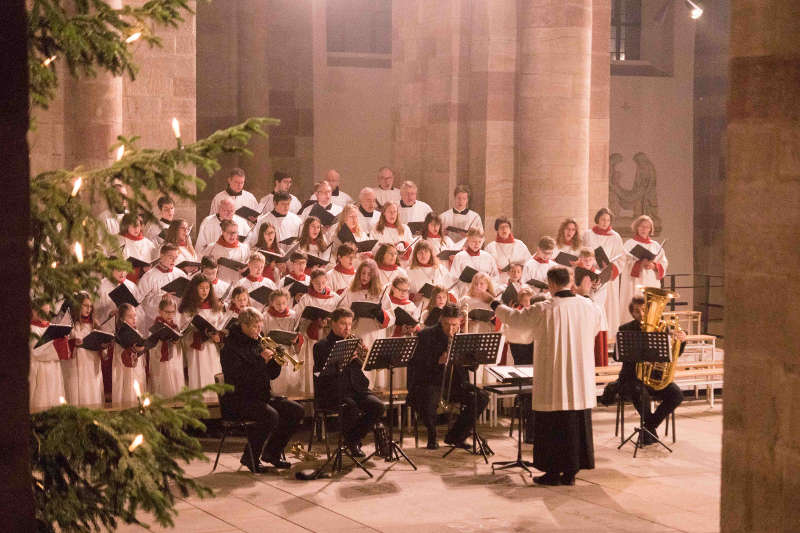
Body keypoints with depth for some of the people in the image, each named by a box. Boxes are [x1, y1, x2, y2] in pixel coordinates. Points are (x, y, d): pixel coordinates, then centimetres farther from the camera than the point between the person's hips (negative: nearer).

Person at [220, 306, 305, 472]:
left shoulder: (256, 344, 15)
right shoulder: (231, 347, -10)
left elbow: (272, 375, 17)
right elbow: (239, 377, -23)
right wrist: (261, 361, -24)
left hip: (262, 396, 9)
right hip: (240, 400, -9)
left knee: (296, 410, -5)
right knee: (270, 415, -33)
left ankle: (272, 452, 6)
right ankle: (250, 457, -15)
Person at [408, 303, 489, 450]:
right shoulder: (426, 335, -3)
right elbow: (414, 365, -11)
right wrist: (437, 361, -25)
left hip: (454, 383, 5)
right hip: (427, 383, -4)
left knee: (482, 397, -14)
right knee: (429, 399, -37)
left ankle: (455, 436, 3)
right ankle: (431, 436, -5)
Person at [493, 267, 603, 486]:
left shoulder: (545, 310, -14)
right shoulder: (589, 307, 0)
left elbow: (515, 318, 1)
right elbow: (597, 325, 22)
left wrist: (497, 307, 20)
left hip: (553, 384, -4)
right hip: (580, 385, 4)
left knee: (553, 427, 5)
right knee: (577, 424, 11)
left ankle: (553, 472, 10)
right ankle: (570, 471, 16)